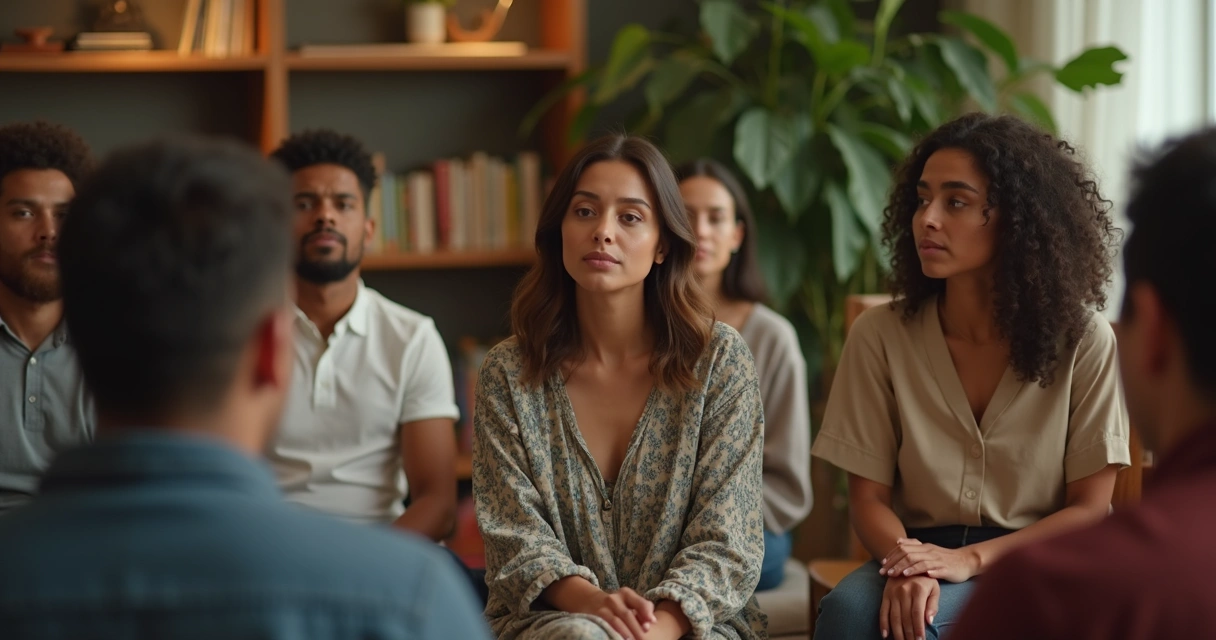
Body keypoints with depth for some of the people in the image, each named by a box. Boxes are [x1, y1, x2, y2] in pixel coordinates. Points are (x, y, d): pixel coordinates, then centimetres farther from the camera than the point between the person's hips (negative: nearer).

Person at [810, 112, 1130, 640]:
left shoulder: (1081, 340, -5)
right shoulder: (879, 335, -1)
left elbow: (1090, 508, -3)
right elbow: (868, 497, 1)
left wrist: (972, 558, -17)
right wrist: (905, 562, -22)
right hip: (923, 553, 2)